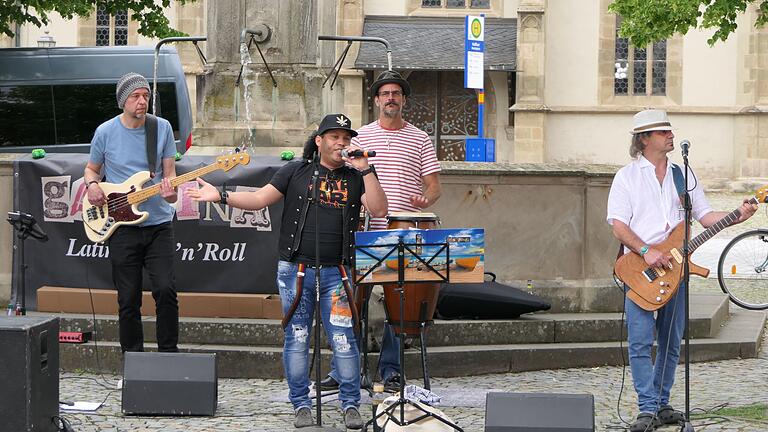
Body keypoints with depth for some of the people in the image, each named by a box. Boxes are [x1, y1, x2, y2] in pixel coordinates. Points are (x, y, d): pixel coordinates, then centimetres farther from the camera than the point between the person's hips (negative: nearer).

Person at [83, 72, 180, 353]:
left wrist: (170, 191, -20)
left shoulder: (163, 128, 1)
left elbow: (169, 174, 3)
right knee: (129, 301, 2)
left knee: (166, 290, -14)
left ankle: (169, 355, -1)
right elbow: (91, 169, 14)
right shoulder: (106, 132, 0)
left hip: (158, 224, 0)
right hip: (121, 226, 0)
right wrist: (92, 185, -9)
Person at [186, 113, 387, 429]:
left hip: (336, 273, 0)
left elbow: (379, 210, -4)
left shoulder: (356, 178, 10)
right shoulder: (296, 172, 8)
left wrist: (365, 169, -8)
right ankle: (301, 405, 13)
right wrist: (220, 196, -8)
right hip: (295, 270, 0)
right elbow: (259, 199, 4)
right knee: (296, 339, 4)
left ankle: (350, 405, 5)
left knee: (343, 340, -5)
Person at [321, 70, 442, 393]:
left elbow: (434, 185, 6)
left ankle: (390, 370, 10)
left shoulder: (420, 139, 8)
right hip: (365, 233, 0)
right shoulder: (361, 137, 10)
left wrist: (425, 199, -15)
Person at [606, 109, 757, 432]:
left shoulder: (683, 175, 15)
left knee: (671, 343, 7)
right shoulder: (627, 176, 1)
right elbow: (618, 226, -6)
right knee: (640, 342, -11)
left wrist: (736, 217, -7)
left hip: (675, 266, 5)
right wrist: (647, 251, -19)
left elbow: (705, 216, 11)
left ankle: (662, 405, 15)